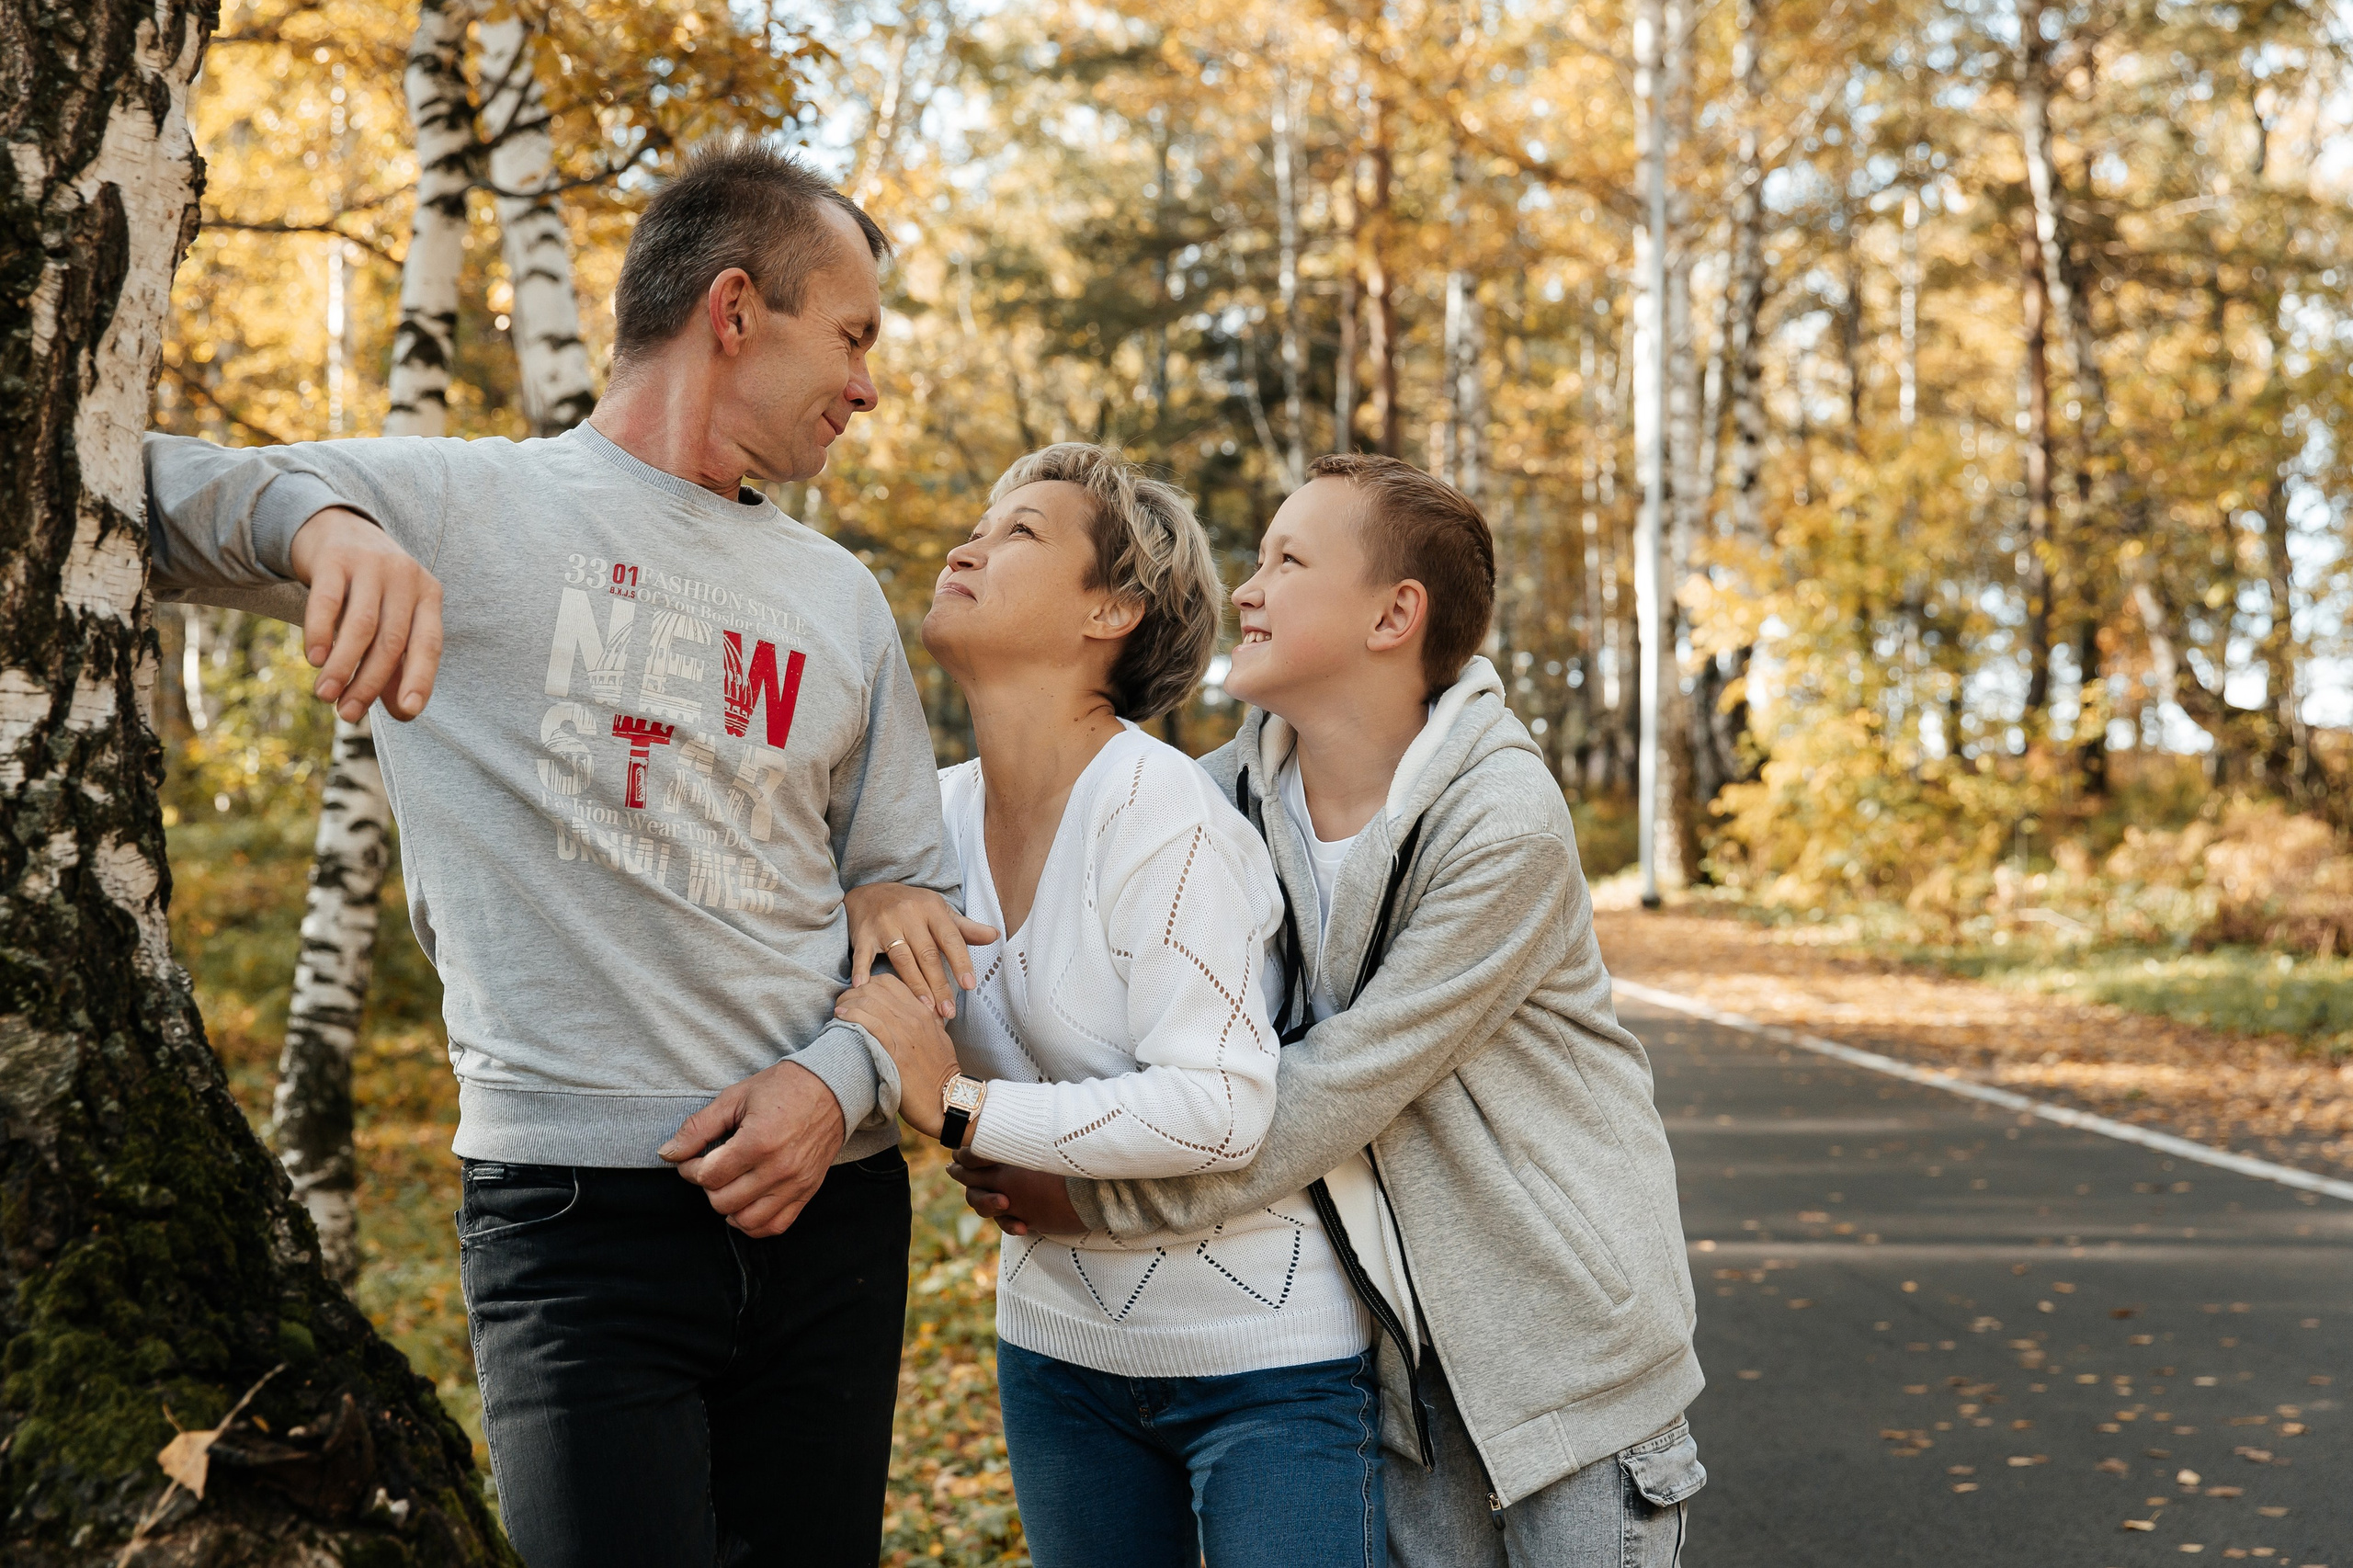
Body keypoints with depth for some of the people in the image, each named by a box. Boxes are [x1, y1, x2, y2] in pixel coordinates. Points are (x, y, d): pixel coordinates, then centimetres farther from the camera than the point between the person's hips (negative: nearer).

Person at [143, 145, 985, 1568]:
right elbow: (139, 492, -9)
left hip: (828, 1200, 5)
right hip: (579, 1209, -5)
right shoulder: (461, 510, 0)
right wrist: (318, 520, -29)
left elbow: (918, 898, 15)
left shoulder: (839, 597, 14)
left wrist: (846, 1078, -4)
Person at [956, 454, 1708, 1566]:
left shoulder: (1503, 827, -24)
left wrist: (1098, 1196, -22)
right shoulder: (1242, 787, -5)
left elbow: (1337, 1090, -25)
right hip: (1403, 1323, 5)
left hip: (1567, 1311, -5)